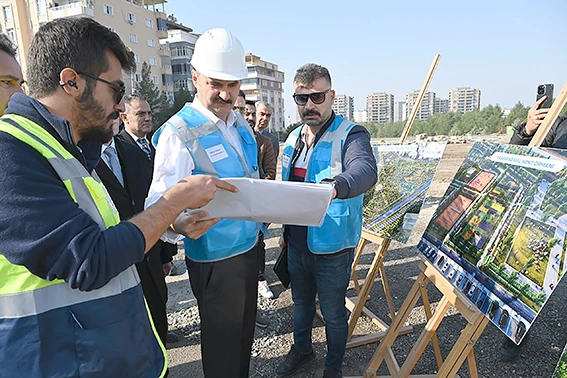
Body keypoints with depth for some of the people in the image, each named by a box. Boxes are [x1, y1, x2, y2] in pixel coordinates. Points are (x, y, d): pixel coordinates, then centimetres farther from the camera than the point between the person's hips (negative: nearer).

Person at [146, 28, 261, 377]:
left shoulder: (242, 126, 6)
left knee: (245, 330, 24)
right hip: (214, 258, -7)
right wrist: (179, 225, -44)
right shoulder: (179, 132, -17)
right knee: (222, 338, 11)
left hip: (250, 246, 7)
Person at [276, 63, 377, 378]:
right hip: (297, 244, 6)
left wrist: (335, 186, -58)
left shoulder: (351, 135, -15)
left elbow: (365, 170, -37)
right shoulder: (293, 139, 6)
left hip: (331, 248, -6)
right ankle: (301, 349, 50)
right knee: (301, 302, 25)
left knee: (333, 313, 13)